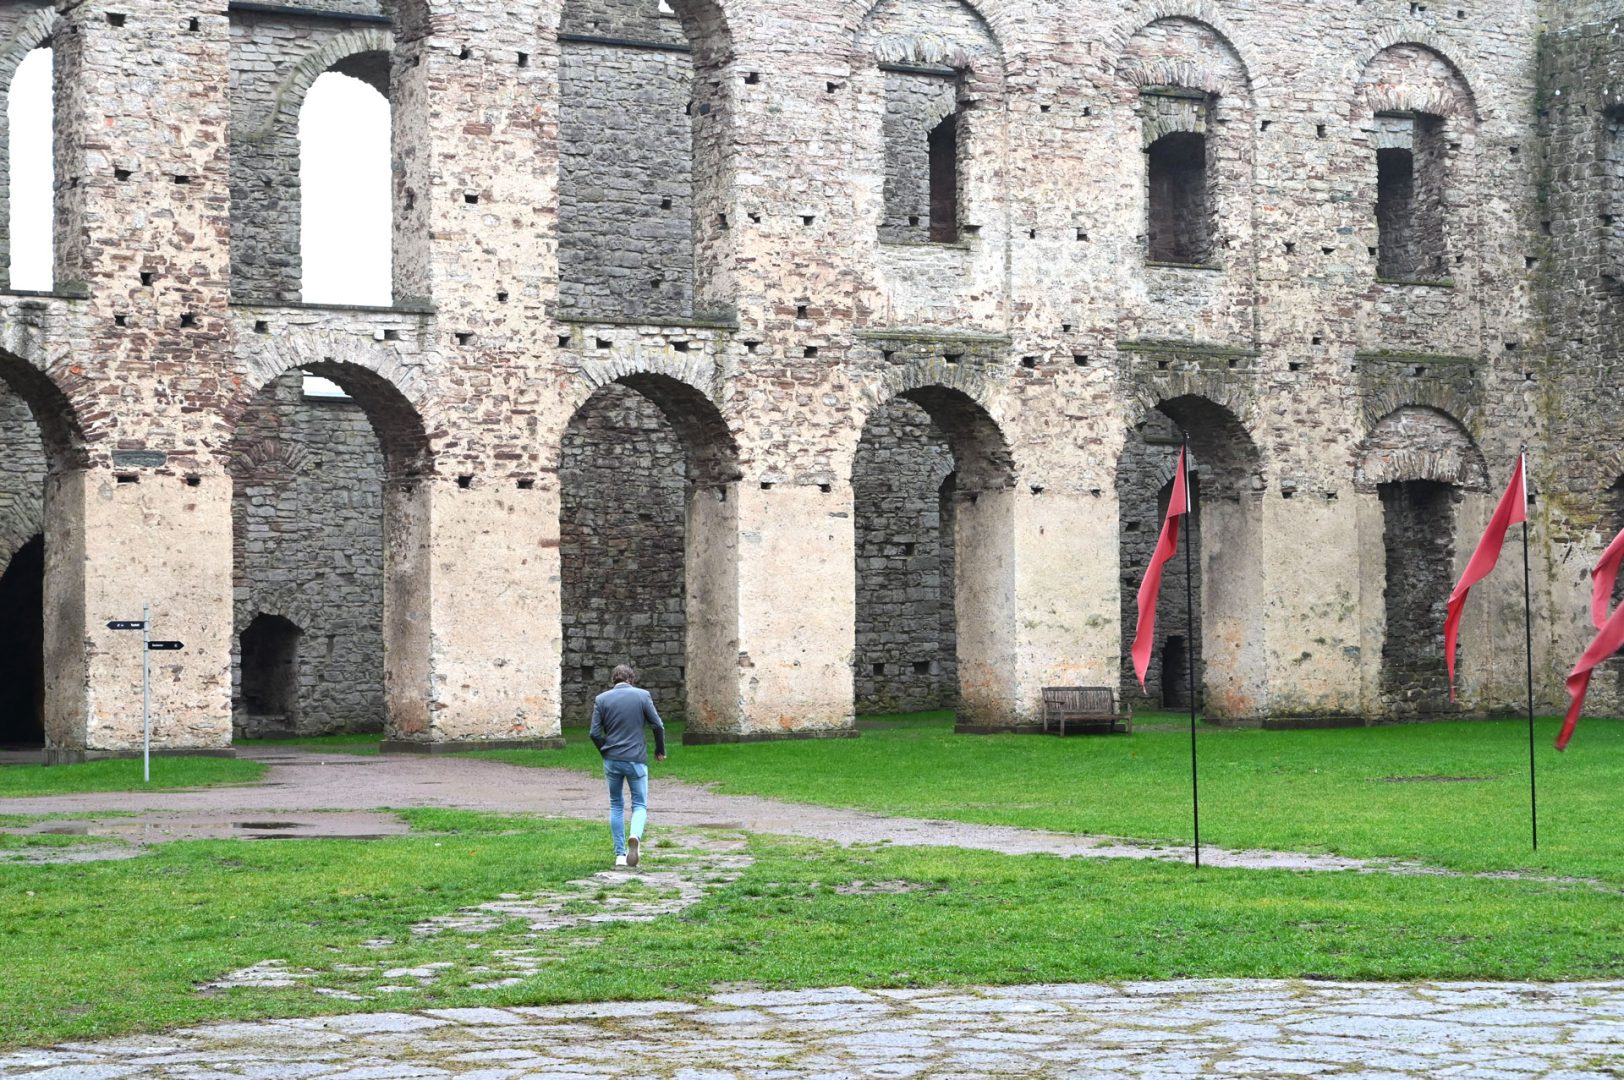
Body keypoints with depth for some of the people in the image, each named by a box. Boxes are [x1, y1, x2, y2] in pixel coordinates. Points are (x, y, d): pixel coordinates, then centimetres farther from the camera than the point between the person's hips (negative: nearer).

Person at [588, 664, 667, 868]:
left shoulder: (601, 699, 1)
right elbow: (658, 726, -2)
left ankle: (620, 854, 13)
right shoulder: (642, 696, -3)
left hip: (612, 760, 2)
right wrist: (660, 750, 14)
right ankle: (635, 836, -23)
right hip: (636, 759, -2)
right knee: (640, 804, 8)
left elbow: (594, 733, -2)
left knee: (616, 805, 16)